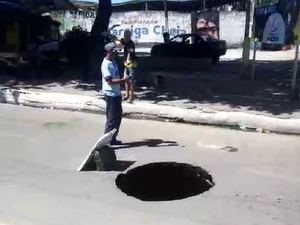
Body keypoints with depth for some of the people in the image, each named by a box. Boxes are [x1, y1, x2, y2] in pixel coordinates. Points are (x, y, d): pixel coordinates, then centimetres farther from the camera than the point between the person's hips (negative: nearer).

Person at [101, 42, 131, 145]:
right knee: (112, 118, -3)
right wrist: (123, 80, -26)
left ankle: (113, 139, 24)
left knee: (118, 116, 14)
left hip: (116, 94, 10)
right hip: (111, 95, -10)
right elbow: (109, 81, -23)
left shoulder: (113, 62, 12)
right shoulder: (106, 64, -17)